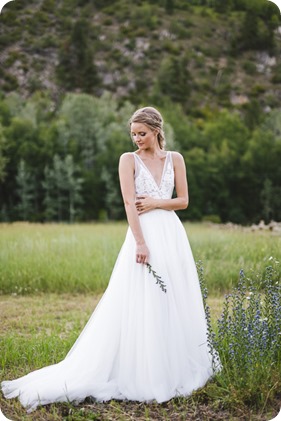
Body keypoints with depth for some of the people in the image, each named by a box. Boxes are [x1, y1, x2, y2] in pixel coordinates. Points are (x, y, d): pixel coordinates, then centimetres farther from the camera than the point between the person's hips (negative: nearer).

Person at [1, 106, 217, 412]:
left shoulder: (175, 159, 11)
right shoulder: (129, 159, 0)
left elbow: (184, 200, 10)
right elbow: (129, 203, -10)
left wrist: (156, 203, -8)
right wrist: (140, 243, -19)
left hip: (172, 236, 4)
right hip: (144, 235, -4)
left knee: (175, 303, 8)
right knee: (140, 305, -5)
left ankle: (176, 369, 22)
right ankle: (143, 375, 5)